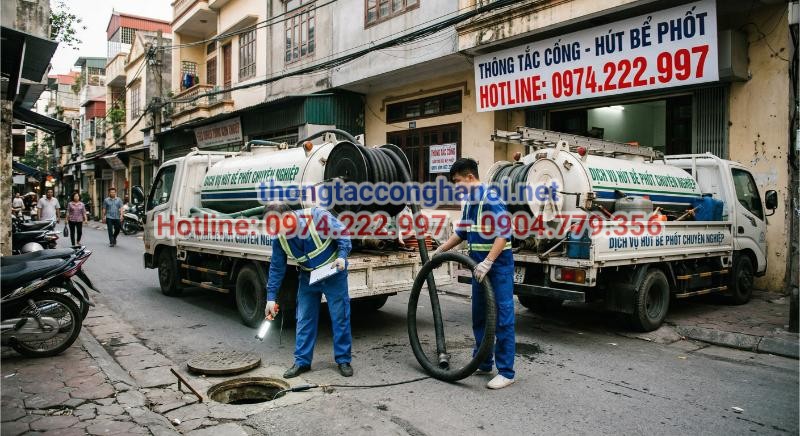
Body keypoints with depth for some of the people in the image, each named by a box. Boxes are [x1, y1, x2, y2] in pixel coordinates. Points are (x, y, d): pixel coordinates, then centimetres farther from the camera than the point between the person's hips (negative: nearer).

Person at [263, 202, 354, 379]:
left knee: (340, 317, 0)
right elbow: (276, 268, -2)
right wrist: (271, 297, -4)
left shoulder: (317, 216, -27)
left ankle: (343, 360, 13)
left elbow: (343, 234, -14)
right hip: (308, 277, 4)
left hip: (333, 273, -4)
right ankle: (302, 361, 18)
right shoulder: (279, 238, -11)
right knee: (304, 320, 6)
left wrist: (342, 256, -29)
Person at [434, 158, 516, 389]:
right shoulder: (468, 202, 11)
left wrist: (488, 262, -30)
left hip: (498, 264, -9)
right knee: (479, 316, 15)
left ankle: (506, 372, 3)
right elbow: (461, 232, 23)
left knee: (502, 317, -4)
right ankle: (483, 363, 27)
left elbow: (504, 233, -24)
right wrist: (440, 250, 18)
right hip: (479, 265, 9)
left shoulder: (490, 197, -16)